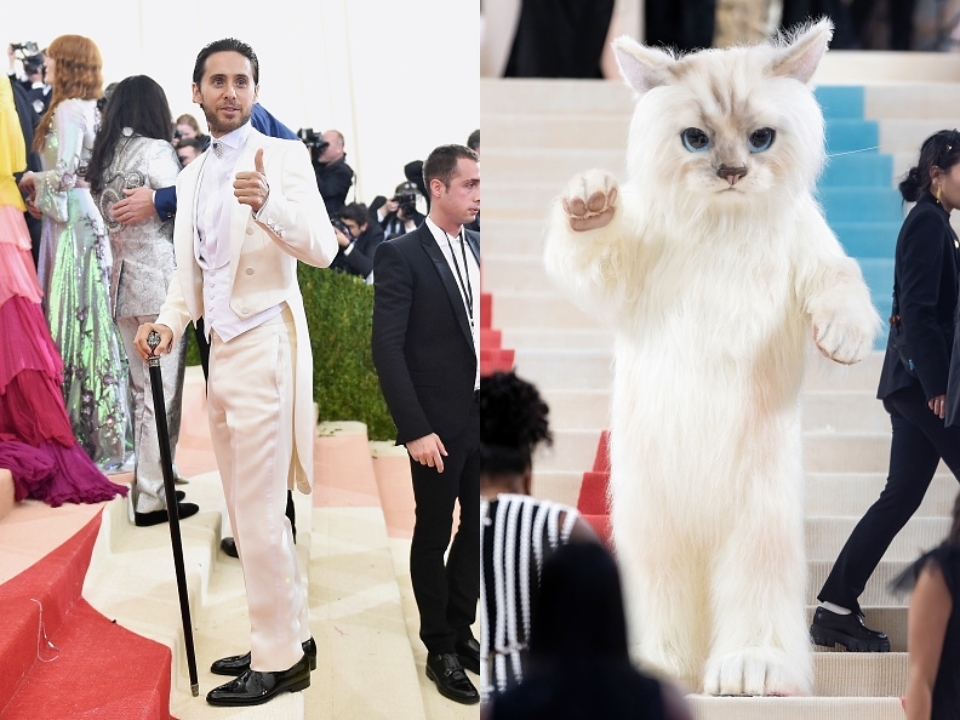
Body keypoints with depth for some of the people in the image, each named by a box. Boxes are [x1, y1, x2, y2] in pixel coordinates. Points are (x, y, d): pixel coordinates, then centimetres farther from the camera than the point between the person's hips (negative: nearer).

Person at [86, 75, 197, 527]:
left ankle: (152, 474, 22)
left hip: (123, 282, 7)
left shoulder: (103, 158, 11)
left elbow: (108, 217, 12)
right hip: (160, 281, -7)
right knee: (163, 393, -2)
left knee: (142, 389, 15)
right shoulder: (156, 151, -10)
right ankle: (152, 498, 1)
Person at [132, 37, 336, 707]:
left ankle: (278, 662, 6)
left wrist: (268, 204, -36)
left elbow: (323, 247, -19)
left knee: (260, 516, -5)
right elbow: (189, 272, 18)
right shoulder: (192, 175, 15)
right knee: (250, 514, 14)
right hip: (219, 352, 8)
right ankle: (293, 636, 27)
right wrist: (168, 322, -1)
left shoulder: (283, 157, -6)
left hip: (265, 347, -8)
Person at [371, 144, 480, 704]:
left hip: (482, 416, 6)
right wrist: (415, 429, -19)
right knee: (434, 535, 8)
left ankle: (460, 628, 33)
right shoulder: (401, 255, -12)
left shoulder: (478, 247, 7)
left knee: (478, 527, 15)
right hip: (439, 423, -6)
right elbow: (388, 349, -15)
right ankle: (440, 651, 22)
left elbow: (481, 327, 10)